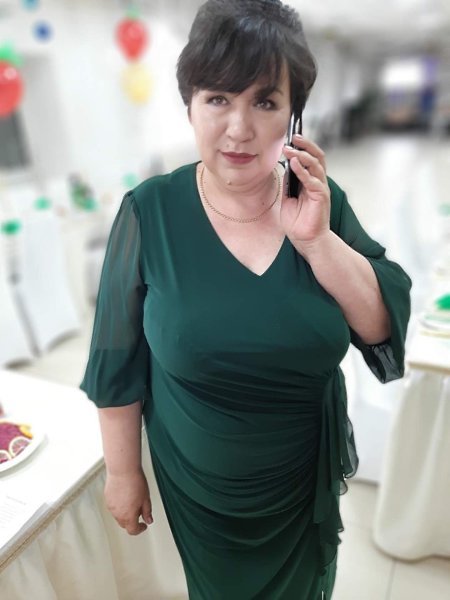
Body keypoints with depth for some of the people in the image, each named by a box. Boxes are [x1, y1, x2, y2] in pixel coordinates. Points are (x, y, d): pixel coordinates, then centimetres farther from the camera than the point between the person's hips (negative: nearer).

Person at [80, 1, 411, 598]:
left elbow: (384, 328, -13)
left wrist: (316, 239, -27)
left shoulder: (322, 201, -11)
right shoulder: (150, 211, -18)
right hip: (199, 484, -1)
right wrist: (122, 471, -3)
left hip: (307, 475, 3)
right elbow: (118, 362, -11)